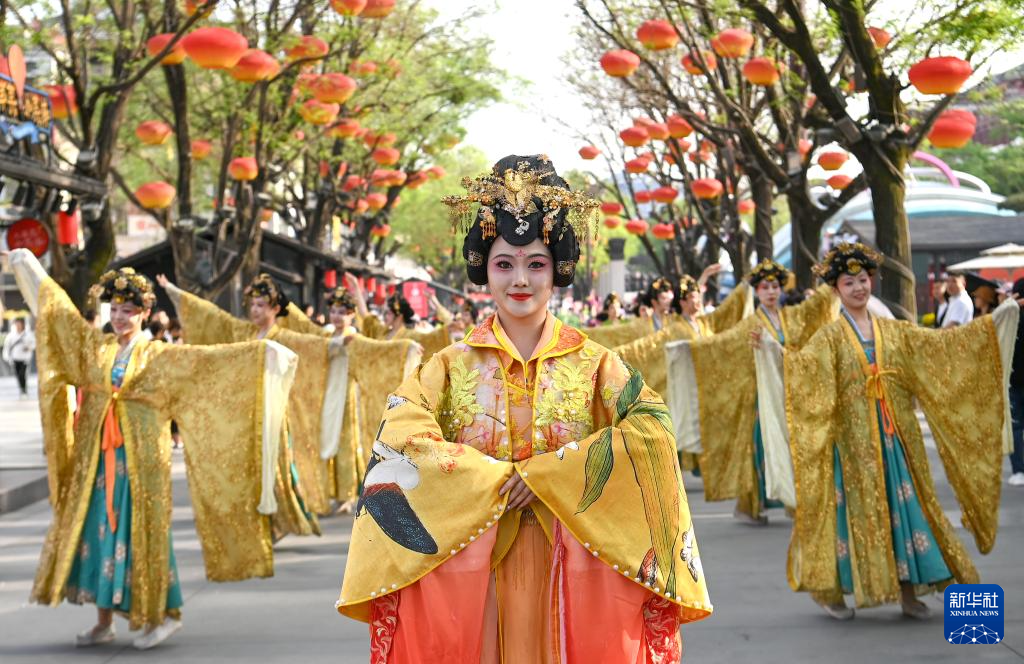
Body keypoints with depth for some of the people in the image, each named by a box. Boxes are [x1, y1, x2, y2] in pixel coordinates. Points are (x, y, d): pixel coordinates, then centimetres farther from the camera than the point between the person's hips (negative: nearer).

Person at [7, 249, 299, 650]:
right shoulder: (93, 346, 8)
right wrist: (28, 265, 24)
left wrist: (258, 353, -20)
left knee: (140, 534, -3)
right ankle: (103, 622, 15)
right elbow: (58, 309, 17)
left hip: (140, 457, -4)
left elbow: (213, 359, -9)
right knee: (98, 529, 6)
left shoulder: (162, 357, -3)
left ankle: (164, 615, 9)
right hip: (96, 456, 4)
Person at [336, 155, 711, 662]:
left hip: (571, 569, 0)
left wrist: (544, 474, -18)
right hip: (474, 567, 0)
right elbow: (400, 437, -13)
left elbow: (653, 430, -13)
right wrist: (496, 477, -18)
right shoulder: (453, 365, 3)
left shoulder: (594, 364, 3)